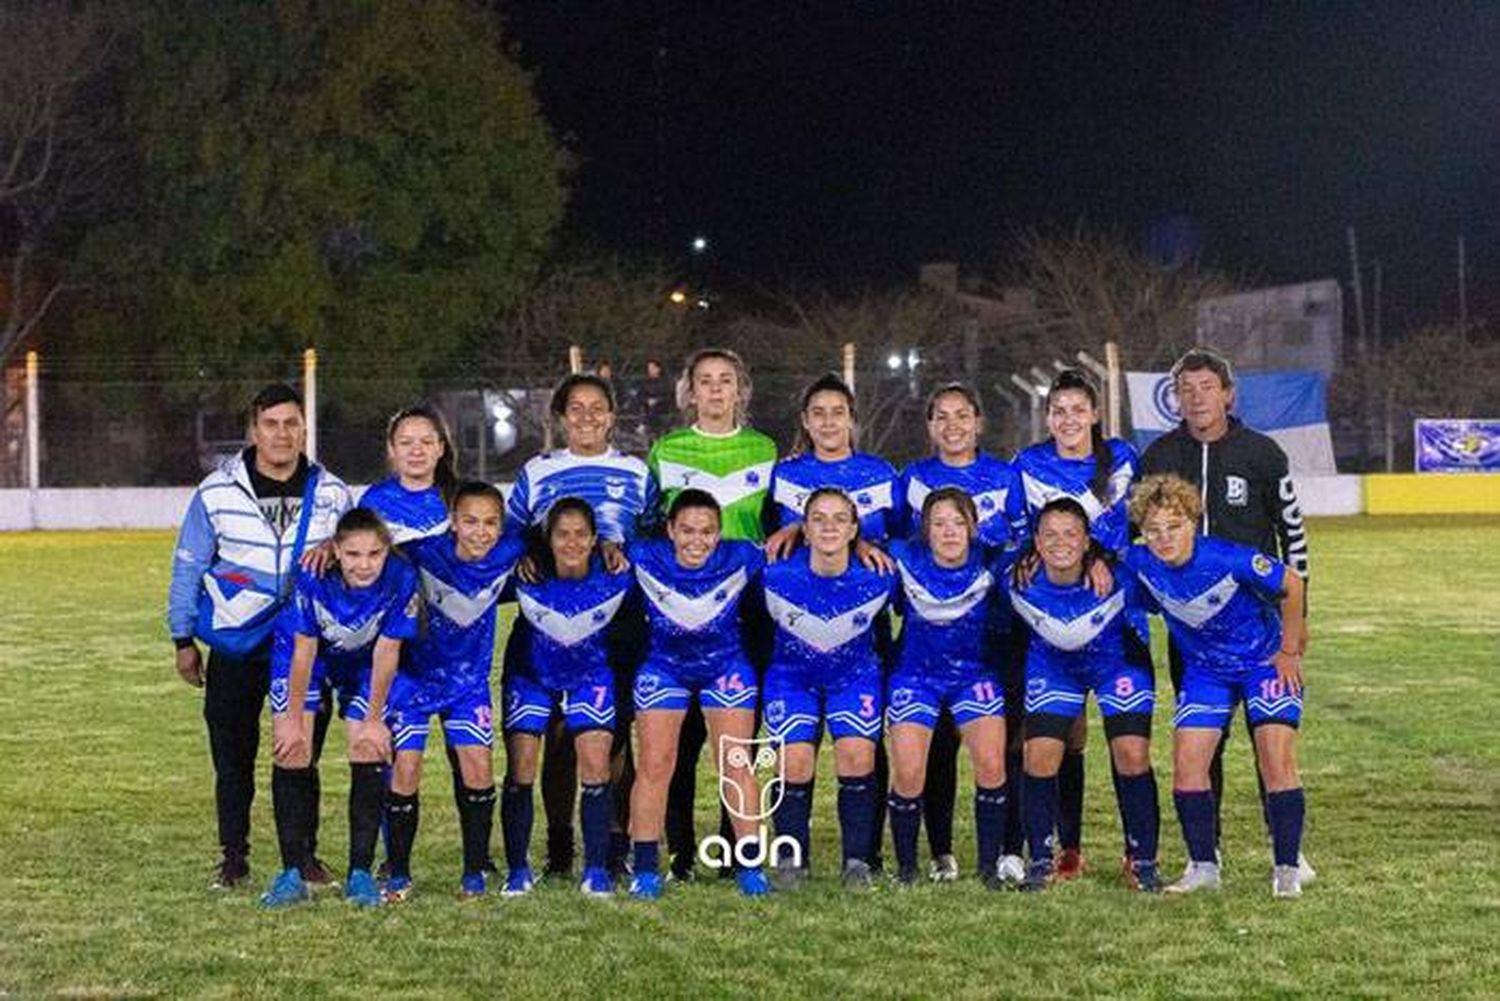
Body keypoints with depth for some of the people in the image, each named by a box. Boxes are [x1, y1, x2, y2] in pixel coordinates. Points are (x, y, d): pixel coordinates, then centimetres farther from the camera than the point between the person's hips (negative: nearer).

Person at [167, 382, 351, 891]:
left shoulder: (332, 493, 1)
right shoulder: (217, 492, -4)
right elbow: (188, 566, 3)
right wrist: (183, 640, 4)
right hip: (235, 646, -1)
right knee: (233, 755, 6)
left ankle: (304, 854, 19)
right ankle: (233, 856, 18)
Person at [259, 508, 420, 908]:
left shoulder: (401, 579, -32)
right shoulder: (314, 577, -34)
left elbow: (386, 653, -19)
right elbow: (304, 651, -21)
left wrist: (374, 720, -10)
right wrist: (293, 720, -13)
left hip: (364, 663, 1)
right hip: (303, 653, -1)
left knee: (369, 754, -9)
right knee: (291, 753, -9)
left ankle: (360, 873, 1)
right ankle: (292, 873, -2)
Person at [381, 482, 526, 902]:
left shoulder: (507, 556, -17)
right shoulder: (426, 551, -23)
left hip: (468, 679, 2)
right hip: (414, 675, -2)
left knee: (478, 768, -6)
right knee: (405, 770, -5)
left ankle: (475, 871, 10)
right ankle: (398, 874, 10)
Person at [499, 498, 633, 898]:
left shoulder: (614, 576, -25)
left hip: (590, 674, 0)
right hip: (530, 673, 0)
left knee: (596, 767, -8)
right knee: (520, 769, -3)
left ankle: (597, 868, 4)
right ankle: (517, 869, 9)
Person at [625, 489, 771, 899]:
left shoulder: (741, 559, -21)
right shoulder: (645, 559, -21)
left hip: (727, 667, 0)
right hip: (664, 668, 0)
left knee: (737, 764, -3)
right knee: (654, 766, -4)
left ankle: (749, 864, 7)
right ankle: (645, 868, 4)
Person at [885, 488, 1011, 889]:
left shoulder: (988, 564, -16)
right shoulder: (906, 560, -17)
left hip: (975, 673, 1)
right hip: (916, 673, 0)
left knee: (991, 765, -12)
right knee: (908, 774, -10)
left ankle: (989, 866, 4)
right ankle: (906, 868, 10)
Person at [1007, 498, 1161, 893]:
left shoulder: (1117, 576, -31)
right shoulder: (1021, 582, -26)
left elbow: (1138, 629, -10)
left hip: (1117, 662, -1)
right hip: (1052, 665, 2)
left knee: (1133, 756, -11)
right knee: (1039, 756, -9)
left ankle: (1143, 860, 6)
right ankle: (1041, 861, 7)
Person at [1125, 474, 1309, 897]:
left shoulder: (1227, 559, -30)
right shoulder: (1140, 563, -20)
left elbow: (1292, 586, -17)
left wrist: (1289, 651, -10)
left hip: (1266, 660, -4)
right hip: (1203, 668, 4)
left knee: (1277, 758, -14)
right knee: (1186, 763, -5)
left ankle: (1287, 868, -4)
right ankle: (1203, 866, 7)